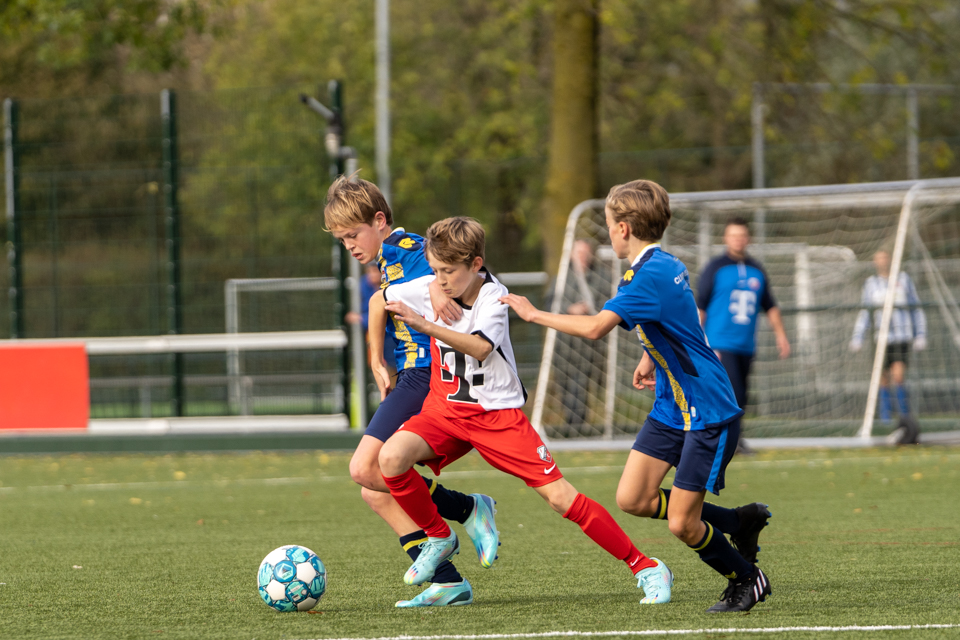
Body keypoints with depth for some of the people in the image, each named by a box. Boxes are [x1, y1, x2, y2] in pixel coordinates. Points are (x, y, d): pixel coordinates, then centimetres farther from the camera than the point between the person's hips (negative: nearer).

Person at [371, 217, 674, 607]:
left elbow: (480, 347, -34)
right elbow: (379, 301, 13)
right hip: (445, 409, 4)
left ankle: (645, 568, 0)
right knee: (391, 457, -25)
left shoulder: (493, 296, -16)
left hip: (498, 413, -4)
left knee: (559, 496, -11)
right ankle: (439, 538, 0)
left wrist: (424, 325, -43)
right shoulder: (429, 289, -5)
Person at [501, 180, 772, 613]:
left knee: (681, 524, -6)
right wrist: (650, 361, 24)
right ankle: (740, 521, 17)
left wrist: (534, 314, -21)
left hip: (708, 414, -9)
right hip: (671, 407, 9)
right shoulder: (668, 266, 8)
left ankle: (747, 579, 17)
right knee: (633, 499, 2)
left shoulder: (649, 276, -22)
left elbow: (595, 328, -31)